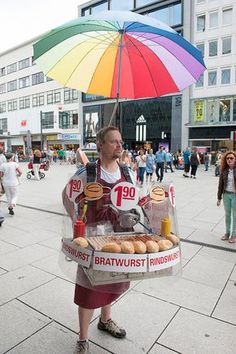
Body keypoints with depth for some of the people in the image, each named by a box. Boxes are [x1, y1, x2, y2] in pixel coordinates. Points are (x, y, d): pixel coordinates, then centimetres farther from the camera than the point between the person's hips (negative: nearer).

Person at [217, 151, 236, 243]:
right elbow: (220, 184, 3)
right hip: (226, 195, 3)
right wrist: (219, 198, 4)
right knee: (227, 214, 14)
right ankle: (227, 233, 28)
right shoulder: (224, 170, 0)